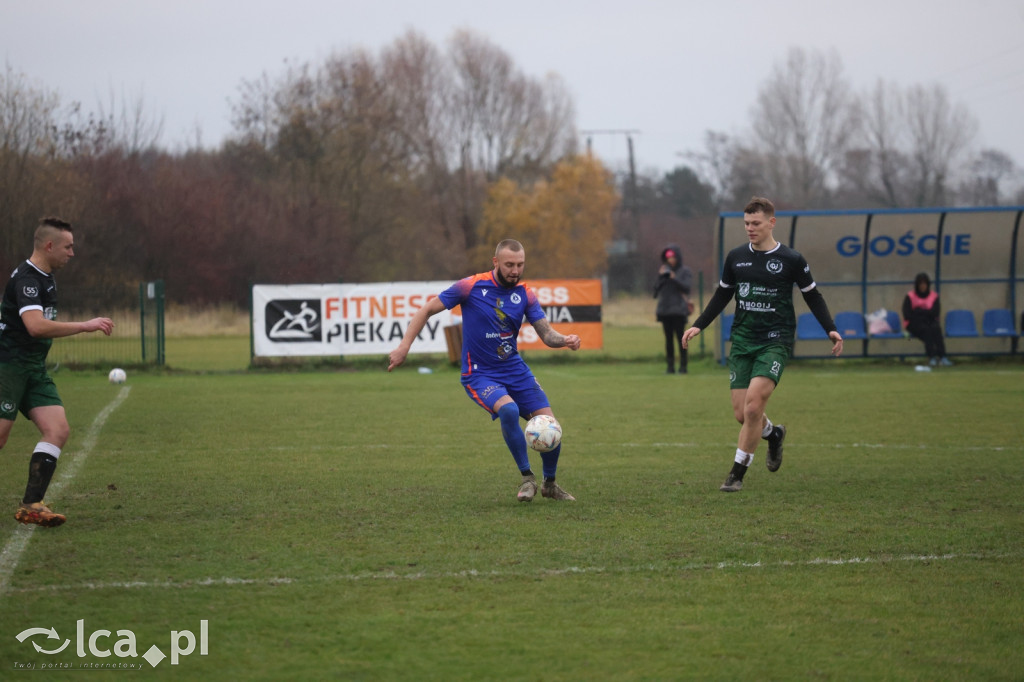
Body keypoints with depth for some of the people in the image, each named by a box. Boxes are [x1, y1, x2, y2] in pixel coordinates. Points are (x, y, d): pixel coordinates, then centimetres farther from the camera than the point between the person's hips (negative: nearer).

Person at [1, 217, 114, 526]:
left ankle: (31, 505, -8)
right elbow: (36, 326, -32)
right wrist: (85, 326, -29)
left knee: (58, 431, -6)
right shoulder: (26, 279, -17)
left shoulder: (45, 277, 14)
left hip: (34, 370, 9)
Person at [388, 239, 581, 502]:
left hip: (515, 370, 5)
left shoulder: (525, 294, 0)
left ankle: (550, 484, 21)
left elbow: (547, 334, -2)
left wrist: (565, 340, -26)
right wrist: (404, 347, -13)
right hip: (480, 373, -5)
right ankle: (527, 479, -15)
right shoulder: (472, 286, -12)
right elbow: (427, 310, -5)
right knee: (508, 409, -33)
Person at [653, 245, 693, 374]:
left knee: (680, 338, -8)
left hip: (679, 310, -5)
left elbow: (687, 286, -10)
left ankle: (683, 366, -5)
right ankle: (670, 366, 6)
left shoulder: (685, 271, 4)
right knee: (669, 339, 4)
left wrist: (674, 279, -19)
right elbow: (657, 289, 12)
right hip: (665, 309, 5)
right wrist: (661, 277, -2)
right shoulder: (664, 271, 16)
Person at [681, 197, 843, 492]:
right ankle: (773, 434, 36)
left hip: (775, 342, -4)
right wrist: (698, 325, 10)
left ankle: (738, 473, -8)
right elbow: (722, 296, 19)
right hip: (742, 341, 4)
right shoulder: (736, 257, 7)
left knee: (753, 405, -20)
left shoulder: (791, 260, -3)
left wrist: (830, 329, -3)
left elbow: (813, 297, 7)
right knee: (741, 413, 1)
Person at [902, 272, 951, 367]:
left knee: (936, 328, -33)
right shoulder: (910, 297, 3)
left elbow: (935, 313, -6)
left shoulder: (934, 296, 9)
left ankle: (942, 356, -45)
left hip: (930, 322, 2)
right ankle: (931, 357, -44)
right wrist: (926, 312, -10)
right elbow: (907, 315, -9)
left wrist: (918, 311, -12)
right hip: (914, 324, -2)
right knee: (926, 329, -35)